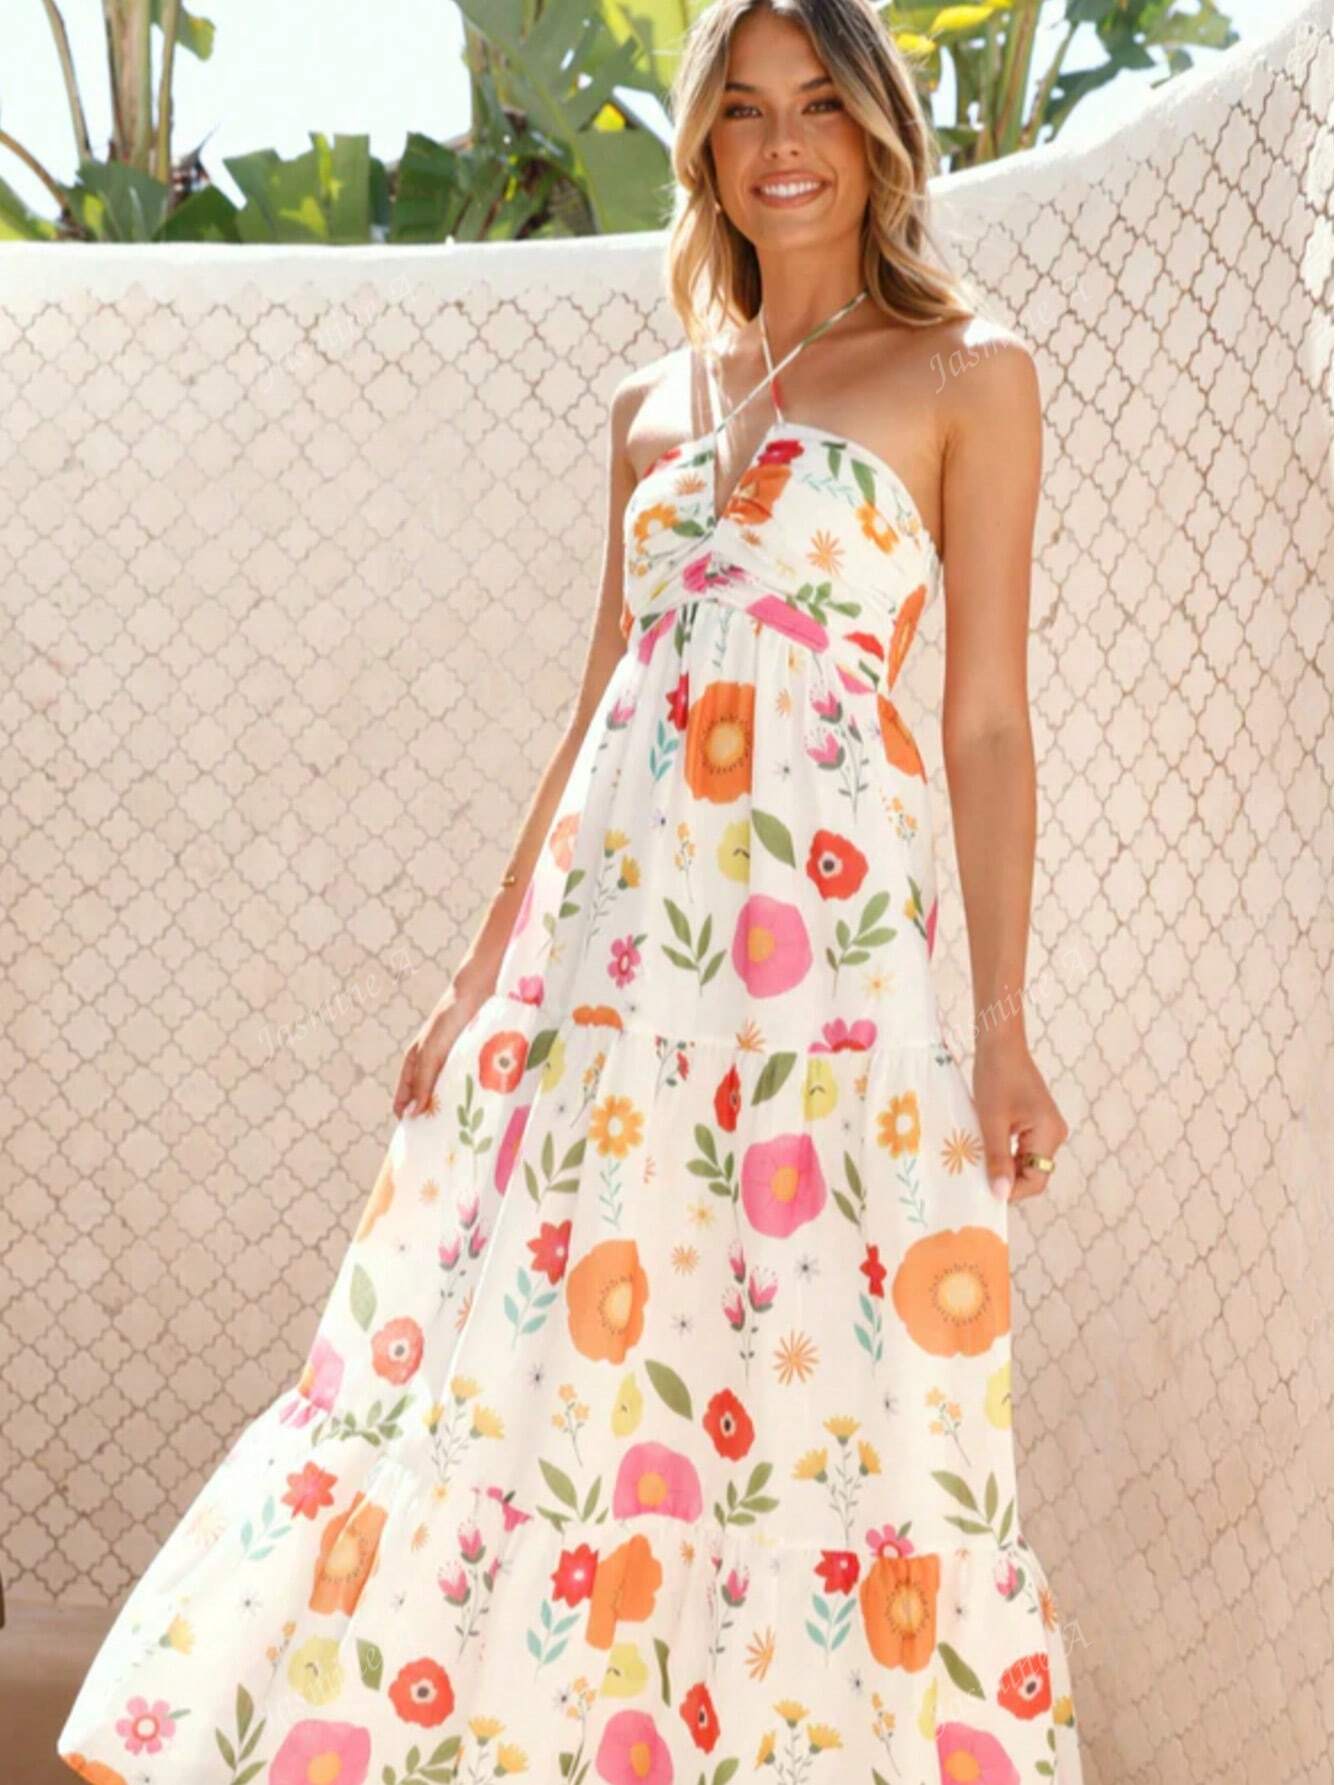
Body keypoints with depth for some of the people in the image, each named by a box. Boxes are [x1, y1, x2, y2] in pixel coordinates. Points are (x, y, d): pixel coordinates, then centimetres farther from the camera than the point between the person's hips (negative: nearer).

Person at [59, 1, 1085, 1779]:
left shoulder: (966, 374, 4)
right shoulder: (654, 404, 17)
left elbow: (991, 717, 0)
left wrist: (1003, 1023, -6)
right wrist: (484, 968, 14)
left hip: (828, 917, -4)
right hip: (616, 915, 5)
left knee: (818, 1383, -2)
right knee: (517, 1352, 5)